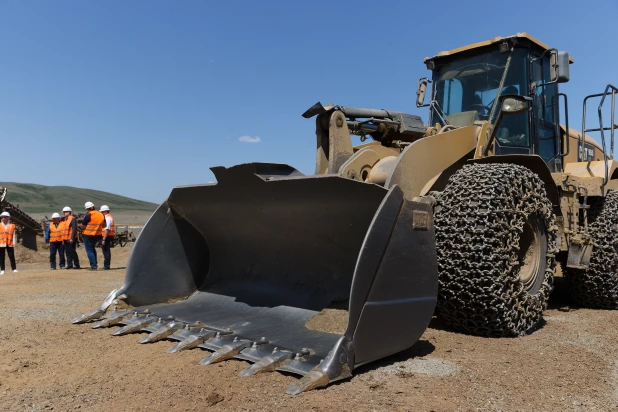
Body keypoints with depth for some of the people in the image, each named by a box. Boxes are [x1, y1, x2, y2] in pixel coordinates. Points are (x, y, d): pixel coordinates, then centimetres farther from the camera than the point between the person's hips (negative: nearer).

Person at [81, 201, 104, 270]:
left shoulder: (88, 216, -14)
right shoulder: (101, 215, 3)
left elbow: (83, 226, -9)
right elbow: (103, 225, 12)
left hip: (88, 235, -6)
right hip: (98, 235, 6)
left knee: (89, 250, 3)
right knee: (92, 248, 23)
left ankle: (93, 265, -2)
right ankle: (95, 264, 23)